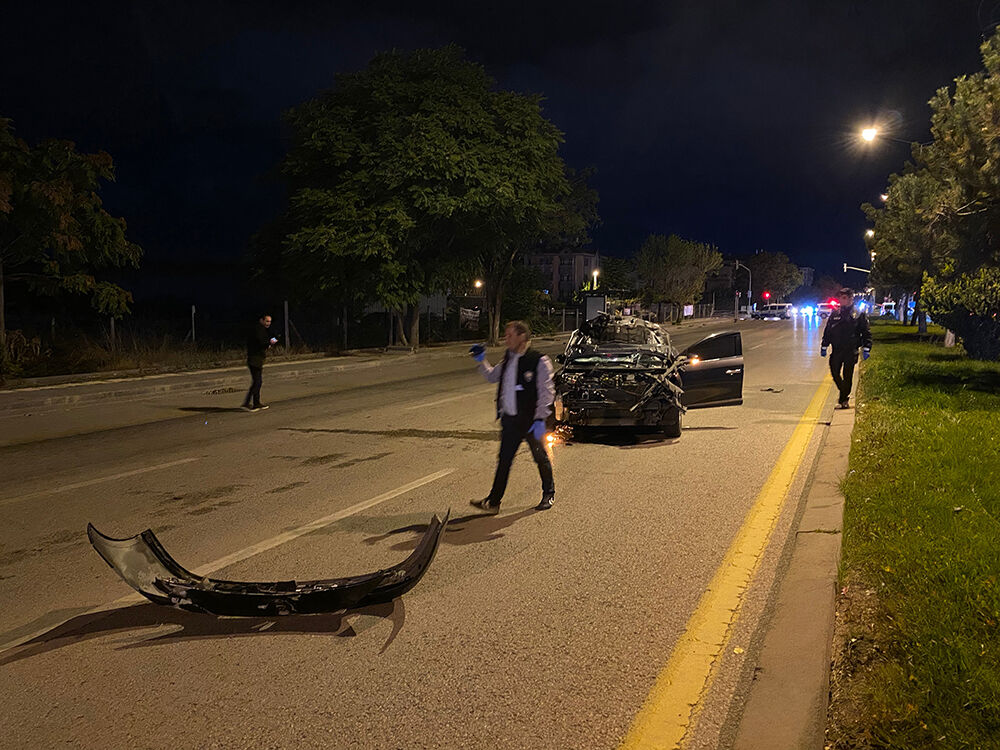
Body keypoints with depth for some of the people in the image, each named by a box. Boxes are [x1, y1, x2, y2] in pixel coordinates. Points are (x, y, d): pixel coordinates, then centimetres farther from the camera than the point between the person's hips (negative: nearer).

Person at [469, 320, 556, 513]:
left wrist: (540, 419, -19)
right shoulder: (508, 359, 8)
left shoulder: (539, 361, -13)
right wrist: (482, 362, 9)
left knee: (541, 457, 12)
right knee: (504, 459, 5)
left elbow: (547, 392, -14)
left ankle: (548, 495, 31)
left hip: (530, 419, -6)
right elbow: (492, 376, 26)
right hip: (509, 419, 6)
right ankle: (493, 501, 8)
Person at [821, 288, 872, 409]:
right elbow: (827, 331, 14)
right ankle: (844, 394, 23)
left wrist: (866, 348, -6)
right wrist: (824, 346, 10)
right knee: (835, 373, 2)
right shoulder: (834, 314, 9)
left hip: (851, 351, -3)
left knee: (847, 375, -2)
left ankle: (844, 399, 9)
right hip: (836, 350, 3)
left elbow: (866, 333, 2)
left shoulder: (859, 315, 1)